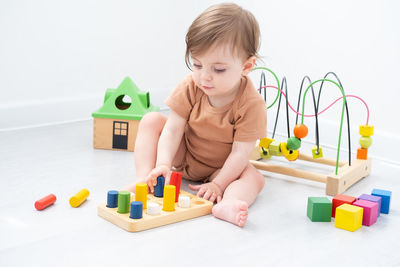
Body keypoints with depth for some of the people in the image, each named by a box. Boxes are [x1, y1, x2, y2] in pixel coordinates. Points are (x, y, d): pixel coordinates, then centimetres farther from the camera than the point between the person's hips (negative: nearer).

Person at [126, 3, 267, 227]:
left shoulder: (252, 105, -29)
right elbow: (173, 128, -20)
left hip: (220, 167, -2)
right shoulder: (191, 87, -19)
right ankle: (143, 178, -23)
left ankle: (227, 204, -58)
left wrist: (217, 184, -29)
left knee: (254, 177, -29)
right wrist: (163, 164, -33)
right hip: (184, 155, 3)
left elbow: (240, 152, -26)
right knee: (152, 120, -15)